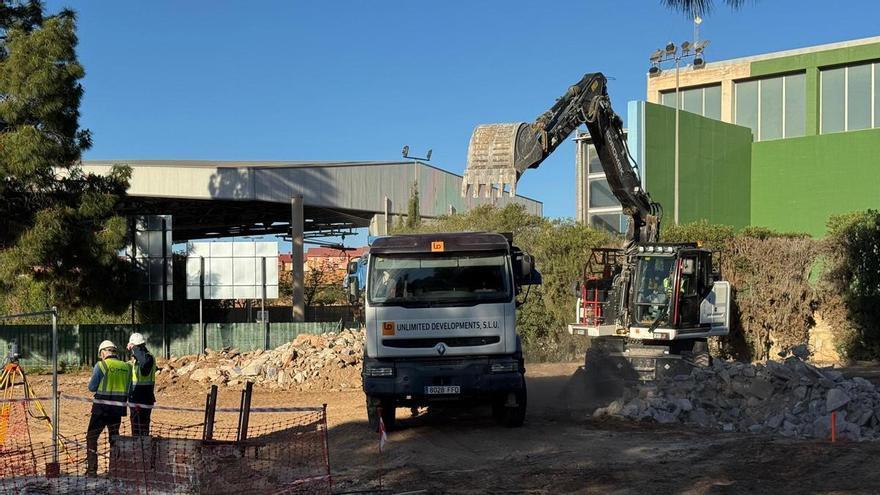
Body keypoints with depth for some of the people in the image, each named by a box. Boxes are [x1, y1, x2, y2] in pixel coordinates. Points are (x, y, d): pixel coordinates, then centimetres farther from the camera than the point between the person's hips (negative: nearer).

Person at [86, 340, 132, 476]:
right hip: (118, 408, 4)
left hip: (102, 408, -4)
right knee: (115, 438, 17)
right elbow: (129, 389, 7)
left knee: (91, 437, 9)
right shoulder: (126, 366, 3)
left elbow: (92, 387, -5)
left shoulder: (101, 365, -9)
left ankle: (91, 469, 6)